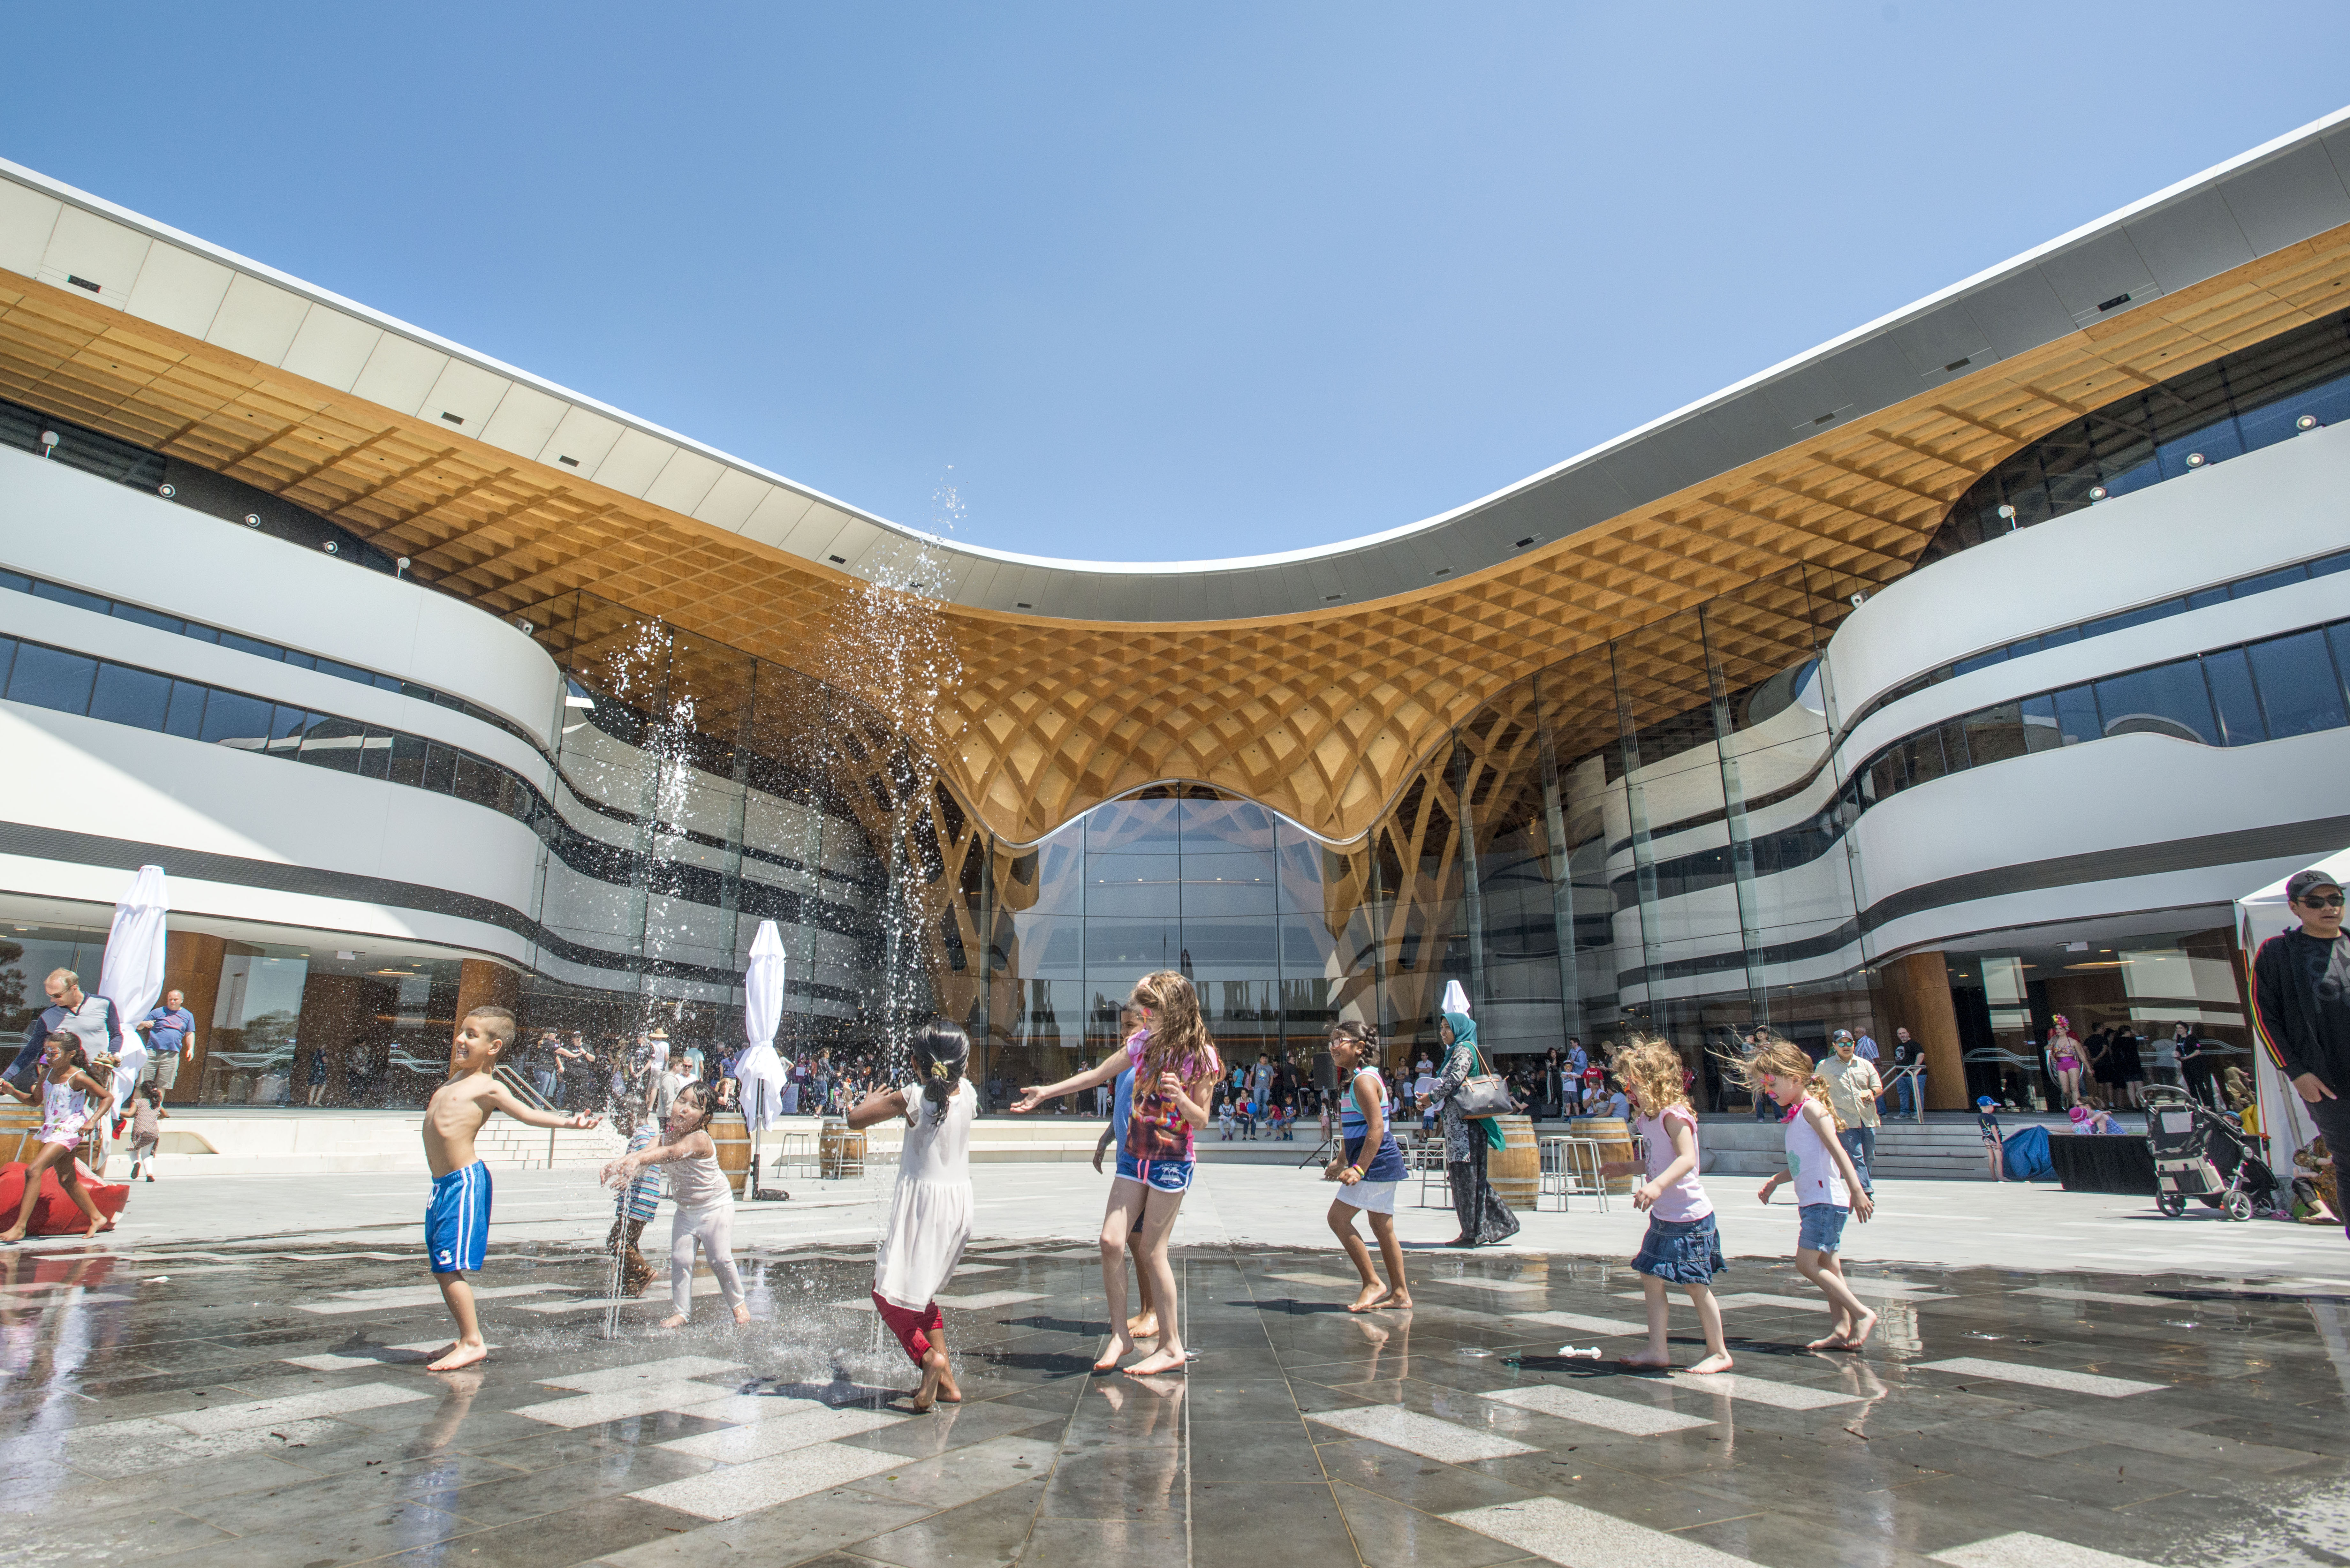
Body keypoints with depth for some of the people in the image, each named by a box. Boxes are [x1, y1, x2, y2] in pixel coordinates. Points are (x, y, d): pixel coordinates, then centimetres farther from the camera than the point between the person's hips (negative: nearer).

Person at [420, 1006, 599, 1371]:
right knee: (440, 1267, 12)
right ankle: (466, 1338, 22)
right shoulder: (458, 1079, 15)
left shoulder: (489, 1088, -8)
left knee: (449, 1266, -11)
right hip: (443, 1184, 9)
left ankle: (473, 1343, -3)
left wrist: (569, 1121, -26)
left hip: (465, 1182, -9)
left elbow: (528, 1114, -15)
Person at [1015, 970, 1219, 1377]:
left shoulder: (1199, 1055, -12)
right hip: (1134, 1156, 5)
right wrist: (1046, 1092, 19)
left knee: (1152, 1251, -3)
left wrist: (1180, 1099, -30)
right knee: (1111, 1241, -2)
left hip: (1172, 1162, -5)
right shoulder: (1143, 1041, 2)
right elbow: (1097, 1075, 15)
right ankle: (1120, 1334, 13)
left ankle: (1171, 1348, 11)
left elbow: (1201, 1122, -10)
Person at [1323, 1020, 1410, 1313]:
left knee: (1338, 1217, -8)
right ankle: (1400, 1294, 18)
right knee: (1382, 1226, 12)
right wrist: (1341, 1160, 27)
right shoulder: (1353, 1080, 16)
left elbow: (1377, 1128, -23)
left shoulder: (1364, 1080, -16)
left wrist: (1359, 1168, -26)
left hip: (1376, 1161, -10)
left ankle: (1373, 1284, -3)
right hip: (1381, 1164, 10)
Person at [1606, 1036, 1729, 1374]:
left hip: (1689, 1217, -9)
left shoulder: (1674, 1115, -19)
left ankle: (1719, 1352, 19)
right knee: (1651, 1280, 9)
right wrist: (1628, 1168, 22)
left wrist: (1657, 1186, -44)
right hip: (1662, 1218, 9)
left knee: (1696, 1285, 2)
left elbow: (1687, 1159, -33)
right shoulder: (1648, 1119, 9)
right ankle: (1658, 1350, 18)